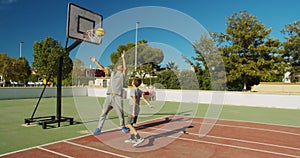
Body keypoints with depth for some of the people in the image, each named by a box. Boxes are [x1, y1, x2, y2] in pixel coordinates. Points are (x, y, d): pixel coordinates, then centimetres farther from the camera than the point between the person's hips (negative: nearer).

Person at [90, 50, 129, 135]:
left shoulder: (123, 75, 11)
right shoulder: (112, 73, 21)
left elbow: (125, 68, -5)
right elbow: (103, 68, 23)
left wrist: (123, 57, -11)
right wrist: (95, 61, 19)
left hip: (118, 97, -3)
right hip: (109, 96, 3)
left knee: (121, 114, 1)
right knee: (103, 113, -1)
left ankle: (123, 127, 20)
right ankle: (99, 128, 2)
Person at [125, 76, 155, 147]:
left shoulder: (133, 90, -13)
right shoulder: (139, 90, 9)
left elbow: (134, 100, -21)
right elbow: (144, 98, -4)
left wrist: (133, 111, -23)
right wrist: (149, 105, -12)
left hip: (133, 109, -8)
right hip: (137, 109, 8)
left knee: (129, 125, -8)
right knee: (130, 124, 19)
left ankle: (139, 138, -19)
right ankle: (132, 138, 26)